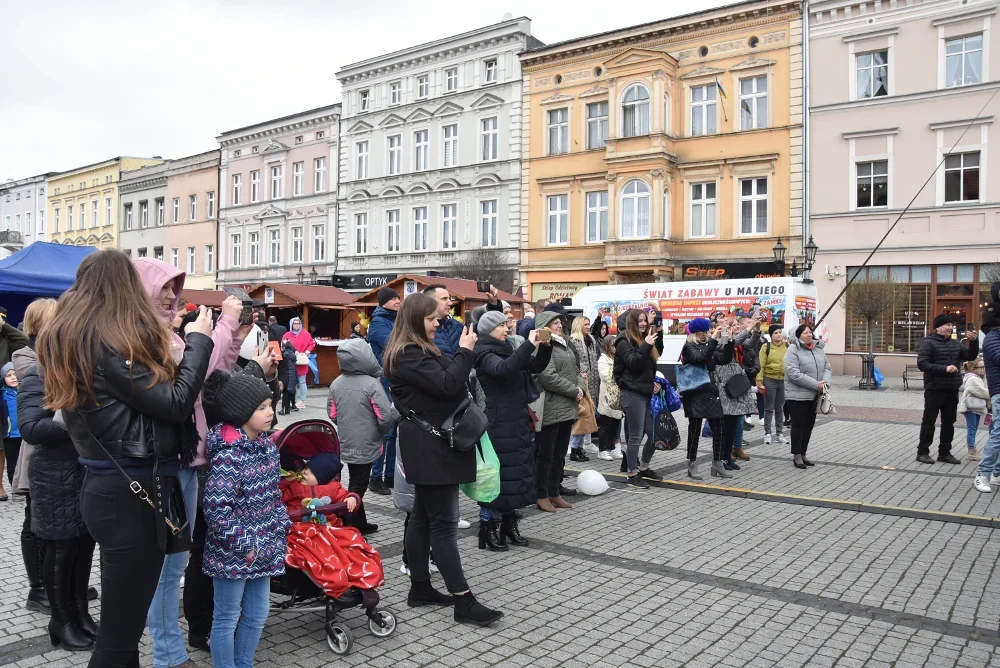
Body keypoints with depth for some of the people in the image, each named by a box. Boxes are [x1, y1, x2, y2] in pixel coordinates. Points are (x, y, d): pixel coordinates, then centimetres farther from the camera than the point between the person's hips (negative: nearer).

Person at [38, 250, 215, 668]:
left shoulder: (74, 336, 11)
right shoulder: (109, 339, -18)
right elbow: (174, 403, -18)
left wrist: (182, 342, 10)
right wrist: (198, 340, -7)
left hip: (112, 487, 10)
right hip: (131, 493, -10)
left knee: (121, 621, 22)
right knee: (120, 632, 2)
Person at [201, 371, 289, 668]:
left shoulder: (267, 445, 2)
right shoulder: (228, 456, -23)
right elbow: (216, 510, -25)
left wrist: (281, 529, 9)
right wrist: (244, 545, -20)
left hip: (264, 548, 8)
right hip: (233, 554, -7)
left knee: (257, 614, 19)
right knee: (227, 618, 10)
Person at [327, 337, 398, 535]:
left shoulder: (336, 384, -2)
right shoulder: (372, 384, -20)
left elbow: (332, 414, 6)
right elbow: (386, 417, -19)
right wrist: (381, 432, 2)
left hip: (345, 444, 6)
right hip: (365, 445, -6)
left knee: (355, 480, 18)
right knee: (359, 485, 2)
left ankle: (360, 523, 28)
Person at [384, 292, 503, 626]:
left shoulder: (418, 351, 16)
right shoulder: (409, 355, -17)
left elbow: (445, 383, 17)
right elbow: (446, 385, -26)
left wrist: (462, 353, 2)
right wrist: (465, 351, -16)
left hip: (428, 447, 11)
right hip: (430, 448, -11)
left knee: (422, 517, 14)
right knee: (444, 523, -8)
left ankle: (420, 587, 24)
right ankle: (463, 601, -4)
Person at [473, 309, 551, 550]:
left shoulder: (507, 349, 13)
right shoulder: (484, 353, -11)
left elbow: (535, 367, 14)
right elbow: (503, 369, -32)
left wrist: (545, 347, -3)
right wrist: (530, 344, -31)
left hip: (517, 422, 8)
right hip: (497, 424, -8)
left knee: (515, 472, 13)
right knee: (495, 473, -3)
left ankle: (509, 525, 24)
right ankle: (487, 528, 8)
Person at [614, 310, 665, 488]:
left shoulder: (643, 340, 14)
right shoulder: (625, 341, -9)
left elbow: (657, 354, 30)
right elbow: (633, 363, -22)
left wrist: (657, 333, 15)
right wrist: (646, 345, -29)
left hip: (647, 392, 8)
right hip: (633, 393, -8)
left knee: (654, 433, 10)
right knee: (636, 436, -3)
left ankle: (644, 468, 26)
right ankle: (633, 474, 8)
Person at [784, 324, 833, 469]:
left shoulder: (818, 349, 10)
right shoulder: (793, 350, -12)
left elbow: (827, 368, 11)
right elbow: (794, 374, -21)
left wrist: (825, 382, -11)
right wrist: (815, 384, -22)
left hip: (814, 396, 7)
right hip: (797, 395, -7)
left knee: (809, 425, 13)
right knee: (798, 425, 0)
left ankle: (803, 454, 24)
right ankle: (797, 456, 10)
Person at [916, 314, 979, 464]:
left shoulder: (955, 343, 12)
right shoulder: (928, 343, -7)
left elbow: (970, 356, 6)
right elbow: (922, 364, -16)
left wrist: (974, 342, -10)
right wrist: (944, 368, -24)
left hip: (952, 390, 6)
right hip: (934, 389, -6)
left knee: (949, 422, 11)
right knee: (929, 422, 1)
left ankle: (944, 452, 20)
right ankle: (922, 452, 8)